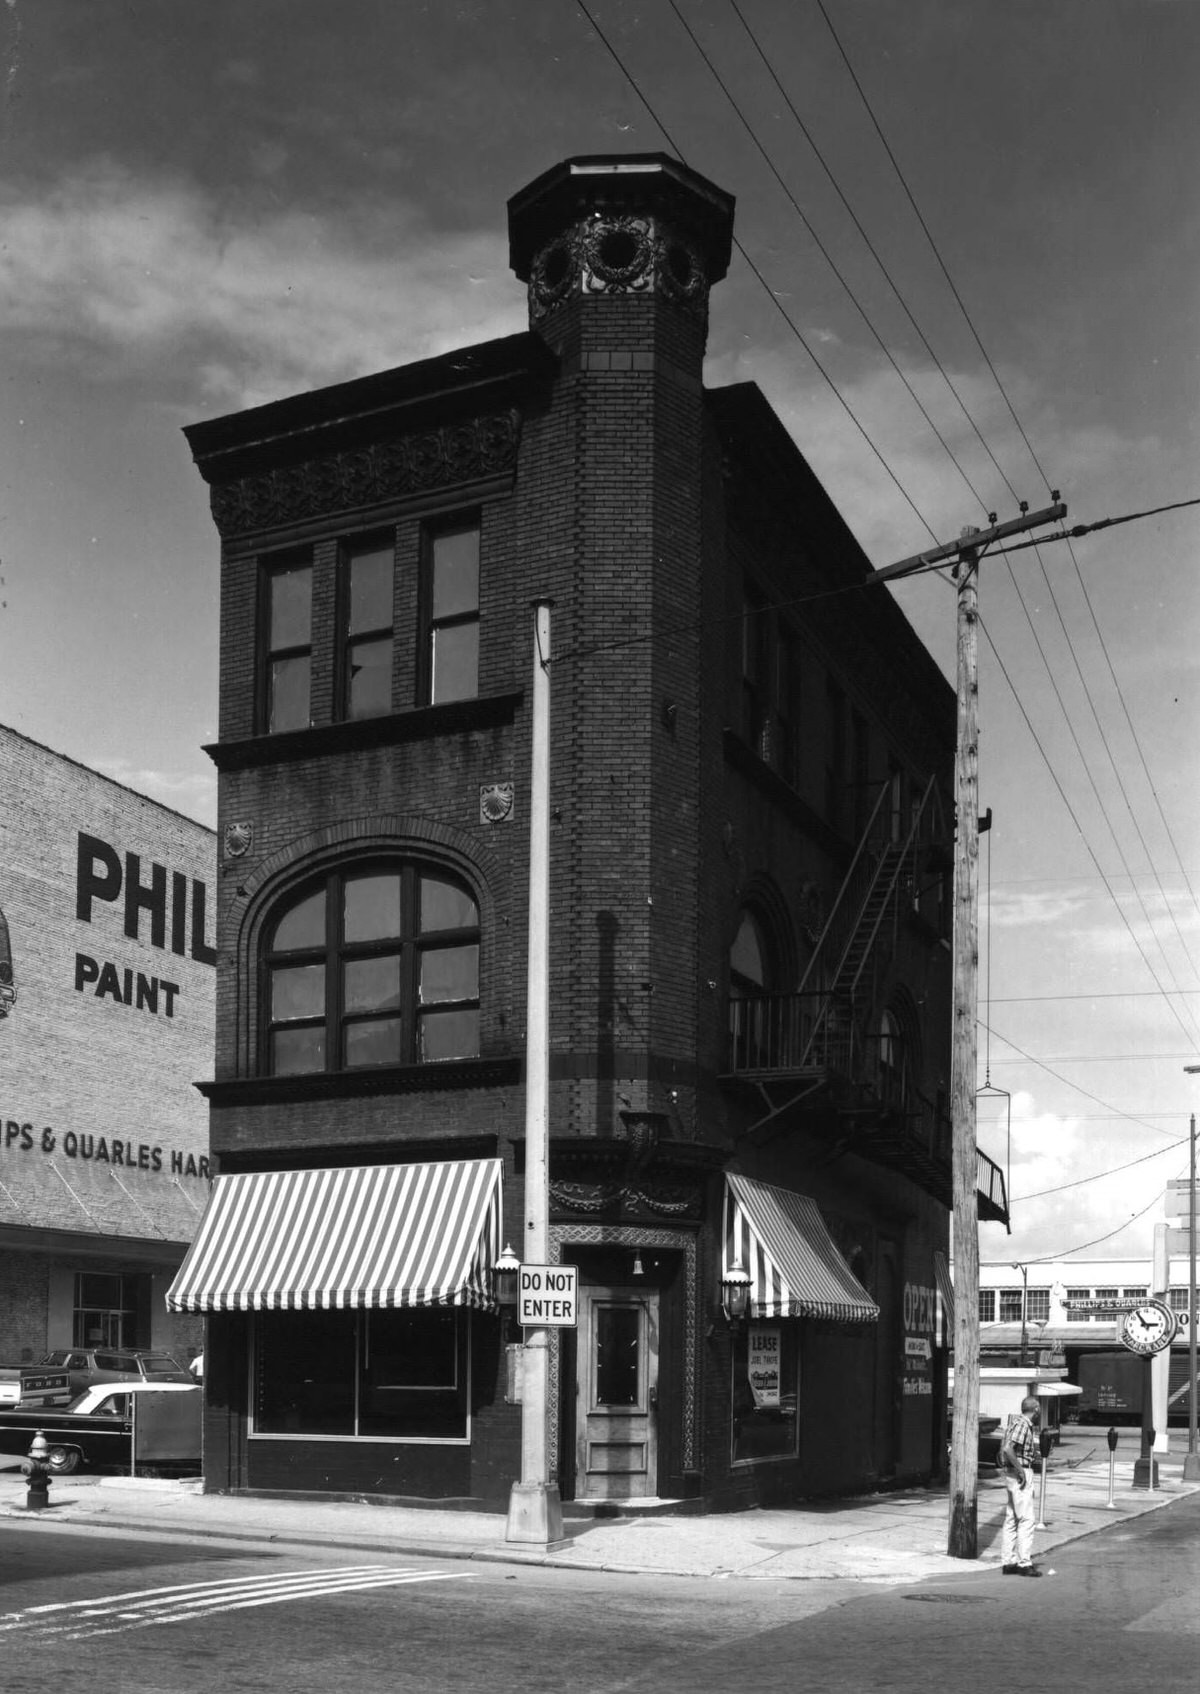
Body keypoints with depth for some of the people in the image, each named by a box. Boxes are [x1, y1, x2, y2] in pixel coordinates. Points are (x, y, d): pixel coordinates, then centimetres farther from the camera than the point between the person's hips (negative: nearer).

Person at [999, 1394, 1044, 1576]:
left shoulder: (1025, 1424, 15)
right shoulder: (1021, 1424, -16)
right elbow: (1007, 1449, -26)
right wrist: (1021, 1471, -21)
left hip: (1013, 1475, 10)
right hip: (1020, 1474, -10)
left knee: (1011, 1519, 11)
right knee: (1026, 1519, -7)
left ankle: (1008, 1562, 14)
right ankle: (1024, 1563, -7)